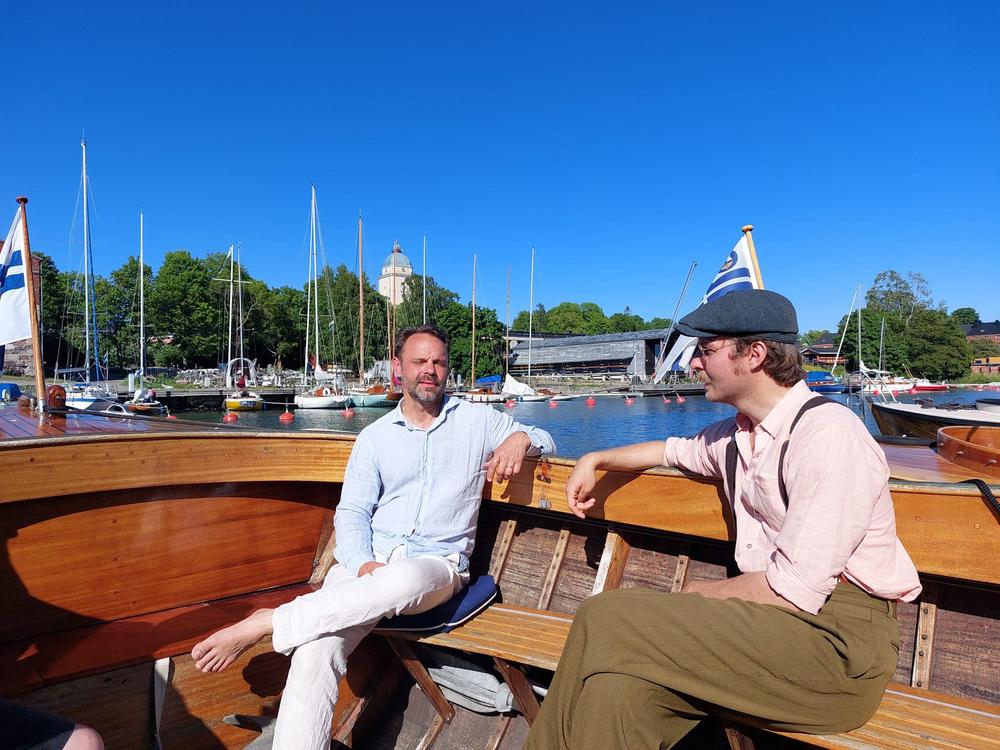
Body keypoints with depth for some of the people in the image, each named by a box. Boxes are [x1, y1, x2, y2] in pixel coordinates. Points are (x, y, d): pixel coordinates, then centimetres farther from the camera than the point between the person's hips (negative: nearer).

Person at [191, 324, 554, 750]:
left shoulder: (477, 419, 11)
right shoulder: (375, 436, 13)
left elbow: (545, 440, 18)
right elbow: (351, 513, 7)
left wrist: (521, 438, -7)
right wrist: (364, 564, -14)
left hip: (437, 562, -1)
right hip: (368, 558, 2)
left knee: (405, 580, -38)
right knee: (315, 653, -26)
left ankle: (263, 625, -24)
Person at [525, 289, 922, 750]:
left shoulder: (828, 433, -16)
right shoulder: (736, 434, 9)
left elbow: (794, 591, -21)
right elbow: (672, 451, 31)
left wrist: (700, 593, -5)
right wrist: (595, 460, 23)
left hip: (835, 637, -6)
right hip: (766, 620, 7)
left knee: (605, 621, -21)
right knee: (620, 686, -22)